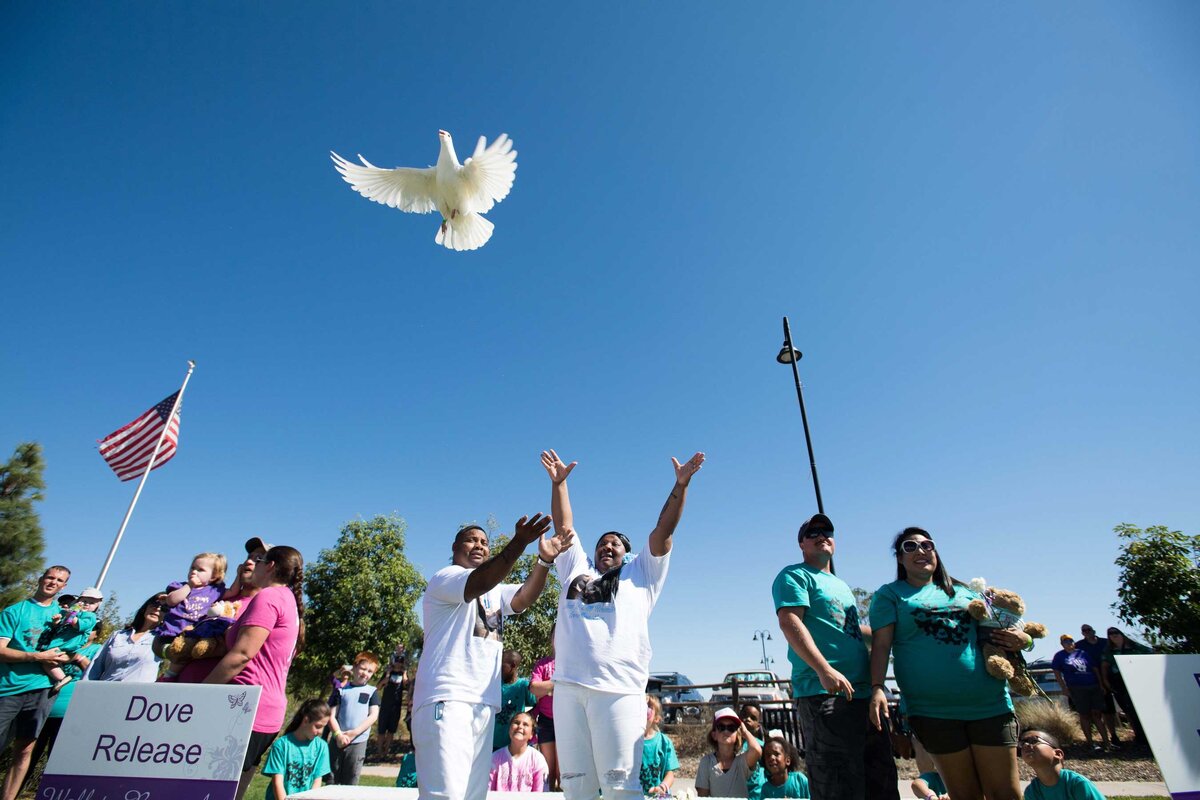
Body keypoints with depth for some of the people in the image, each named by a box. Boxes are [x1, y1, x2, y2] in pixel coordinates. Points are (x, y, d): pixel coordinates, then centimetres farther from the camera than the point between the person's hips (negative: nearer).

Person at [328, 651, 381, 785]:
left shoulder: (372, 692, 5)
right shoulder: (342, 690, 6)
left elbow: (373, 716, -3)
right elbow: (331, 715, 2)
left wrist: (354, 733, -12)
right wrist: (338, 734, -12)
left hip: (358, 742, -1)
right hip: (337, 741, 1)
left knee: (350, 782, 3)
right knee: (333, 780, 6)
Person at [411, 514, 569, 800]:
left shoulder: (495, 591, 22)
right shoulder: (444, 578, 0)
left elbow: (523, 598, 0)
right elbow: (479, 582, -23)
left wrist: (545, 560, -19)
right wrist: (518, 543, -39)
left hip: (483, 703, 8)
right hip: (446, 699, -8)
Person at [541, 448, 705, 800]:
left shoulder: (640, 574, 18)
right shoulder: (576, 569, 24)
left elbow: (663, 530, 12)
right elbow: (564, 526, 24)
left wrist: (681, 485, 7)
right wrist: (558, 482, 21)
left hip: (619, 690, -3)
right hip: (569, 687, 3)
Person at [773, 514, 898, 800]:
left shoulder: (842, 586, 26)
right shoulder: (794, 576, -1)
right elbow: (789, 622, -16)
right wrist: (824, 670, -25)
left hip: (863, 694, 9)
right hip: (824, 694, -9)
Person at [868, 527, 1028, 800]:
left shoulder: (964, 592, 17)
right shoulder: (890, 594, 6)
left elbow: (998, 629, 24)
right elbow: (881, 644, -3)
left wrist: (1023, 639, 1)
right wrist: (877, 688, -16)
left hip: (990, 703, 3)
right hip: (933, 712, -3)